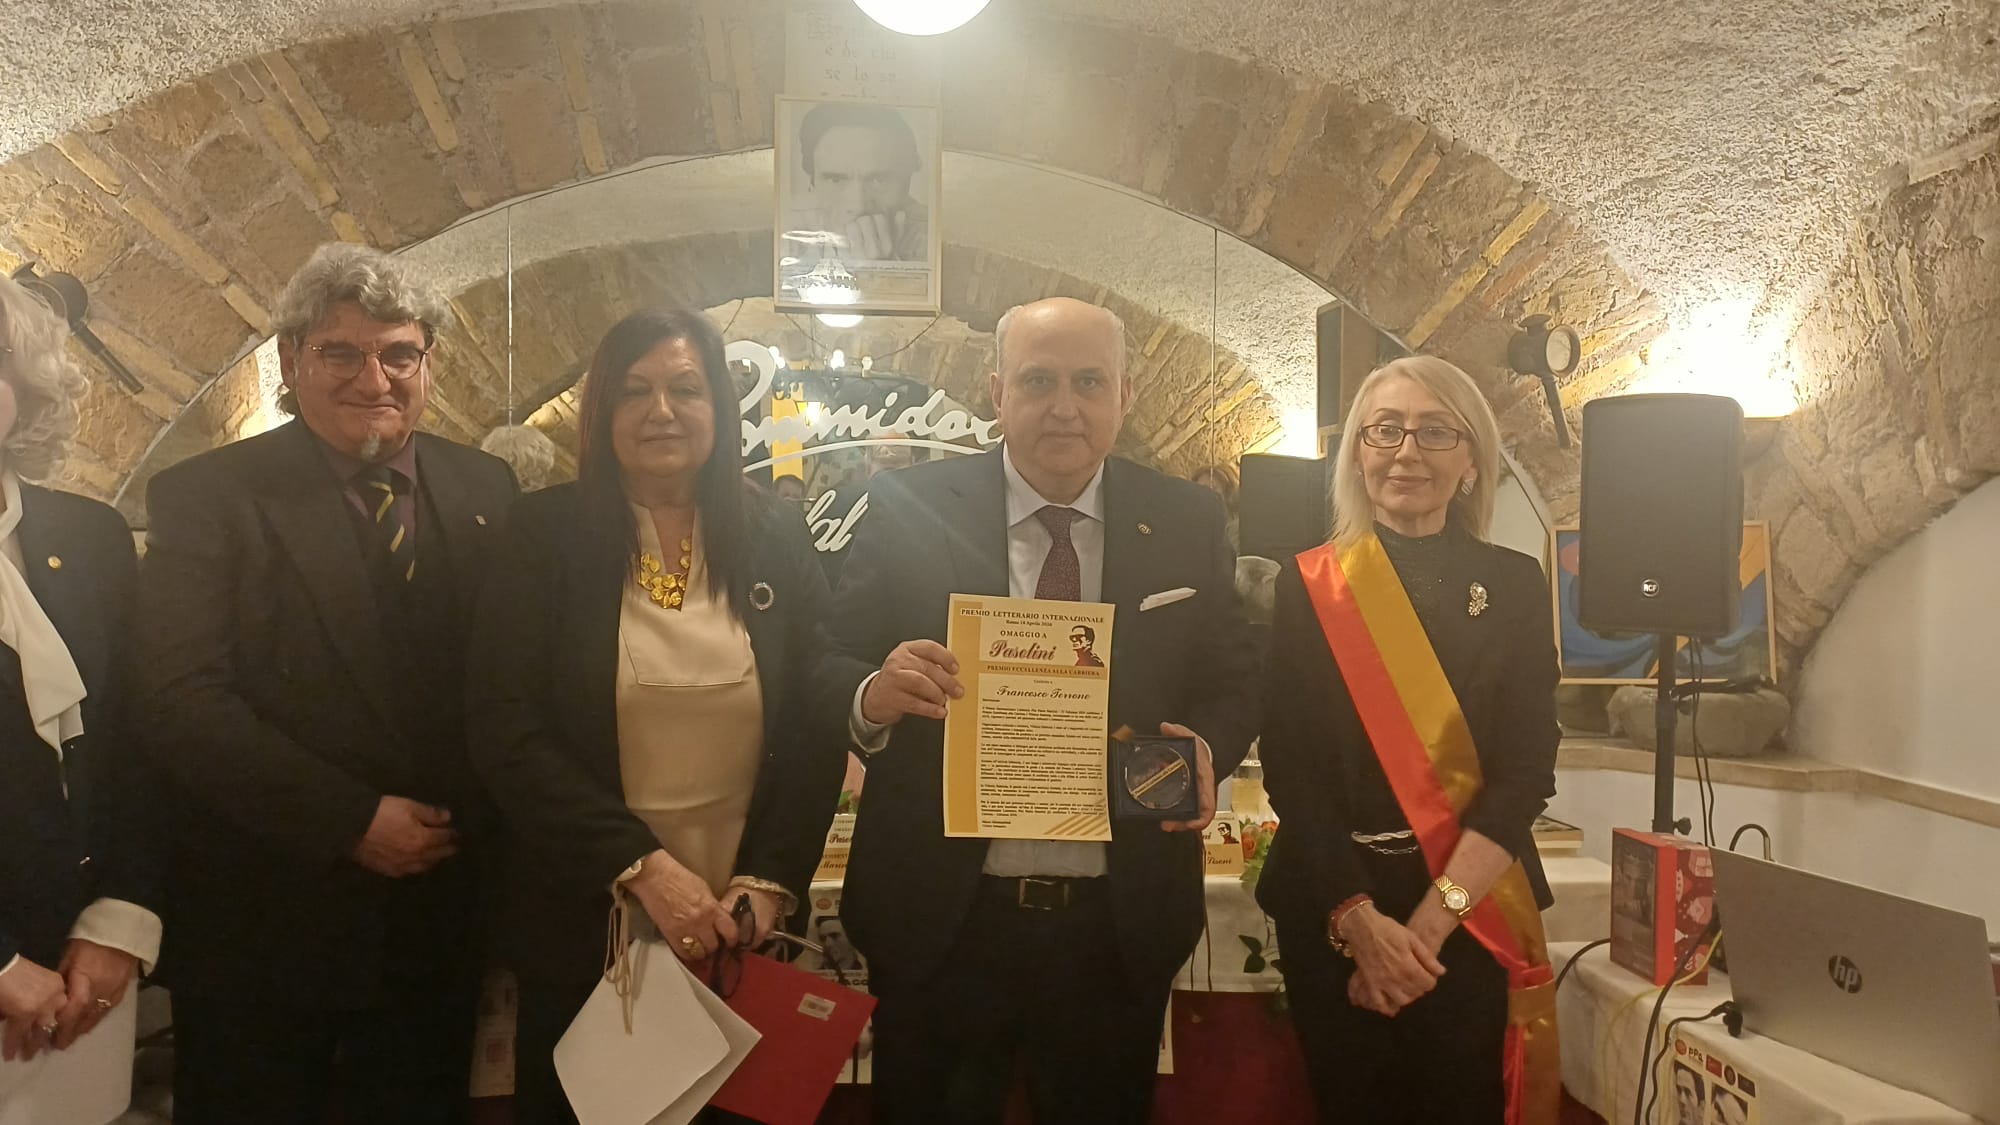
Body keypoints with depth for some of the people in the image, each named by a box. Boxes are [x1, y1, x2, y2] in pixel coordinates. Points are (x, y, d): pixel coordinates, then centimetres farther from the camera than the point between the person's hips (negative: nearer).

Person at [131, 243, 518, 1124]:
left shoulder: (485, 489, 4)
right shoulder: (204, 497, -6)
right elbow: (180, 703, -14)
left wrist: (472, 819, -6)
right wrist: (352, 820, -18)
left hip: (436, 918, 3)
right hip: (263, 926, -3)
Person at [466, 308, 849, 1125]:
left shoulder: (775, 537, 0)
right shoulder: (545, 535, -5)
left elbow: (821, 721, 0)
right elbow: (505, 731, -11)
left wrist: (771, 881, -9)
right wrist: (641, 866, -18)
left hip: (741, 928, 2)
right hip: (585, 923, -1)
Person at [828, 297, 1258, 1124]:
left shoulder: (1187, 522, 2)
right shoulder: (910, 507, -4)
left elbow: (1229, 688, 5)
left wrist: (1205, 748, -16)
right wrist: (875, 697, -25)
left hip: (1120, 927, 2)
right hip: (940, 922, -1)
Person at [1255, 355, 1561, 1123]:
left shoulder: (1514, 585, 1)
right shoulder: (1310, 585, -1)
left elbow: (1526, 769, -6)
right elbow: (1289, 766, -5)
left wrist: (1432, 919, -16)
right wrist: (1358, 916, -16)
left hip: (1472, 910, 1)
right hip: (1331, 904, 0)